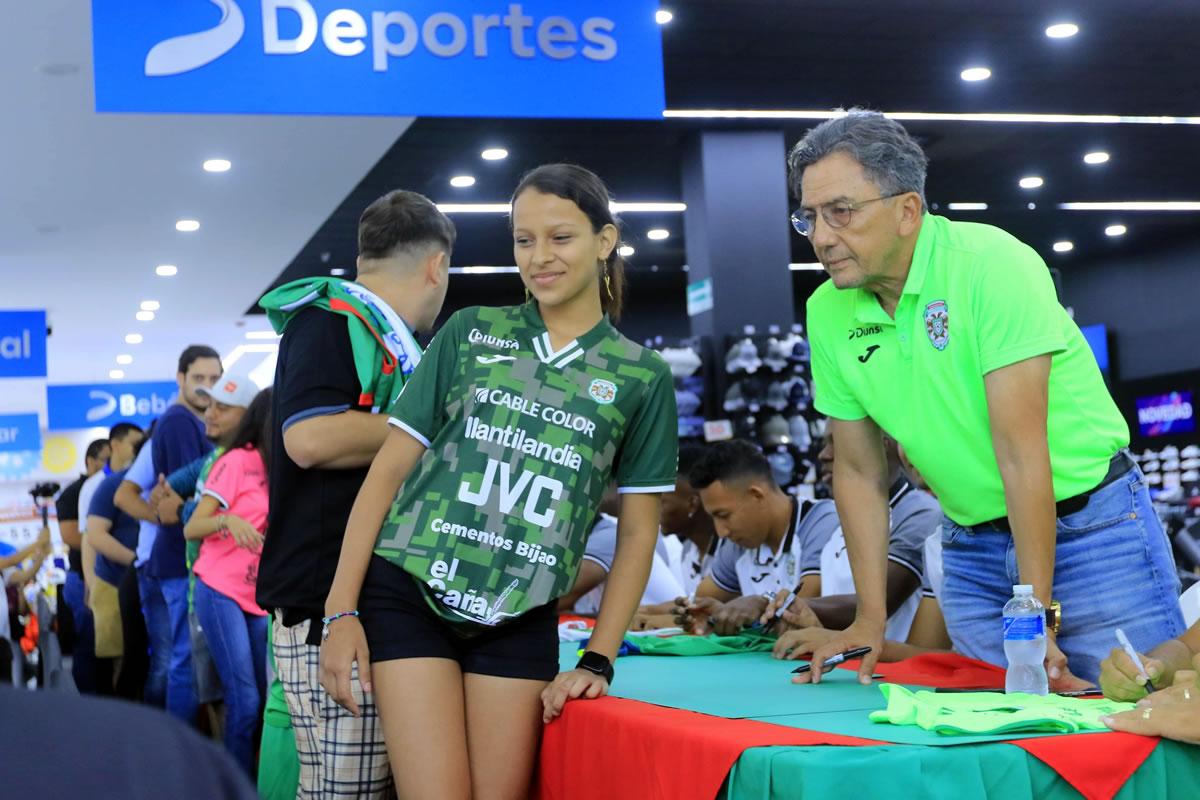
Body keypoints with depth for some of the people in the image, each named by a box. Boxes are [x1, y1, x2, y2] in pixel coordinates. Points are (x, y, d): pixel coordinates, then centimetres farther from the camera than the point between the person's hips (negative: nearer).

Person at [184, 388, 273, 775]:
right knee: (244, 699, -11)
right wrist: (228, 520, -28)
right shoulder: (238, 461, -7)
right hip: (221, 594, -6)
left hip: (259, 600, 6)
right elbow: (191, 529, -10)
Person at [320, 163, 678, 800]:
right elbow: (388, 470, 4)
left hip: (521, 622, 1)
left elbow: (637, 533, 8)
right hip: (408, 593, -1)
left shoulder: (642, 377, 6)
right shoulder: (469, 334, 6)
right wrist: (341, 610, -2)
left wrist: (598, 661, 0)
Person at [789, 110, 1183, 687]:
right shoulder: (827, 313, -3)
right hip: (972, 547, 5)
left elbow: (1020, 449, -25)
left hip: (1090, 524, -4)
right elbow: (860, 472, 4)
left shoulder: (991, 264, -21)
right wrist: (871, 618, -1)